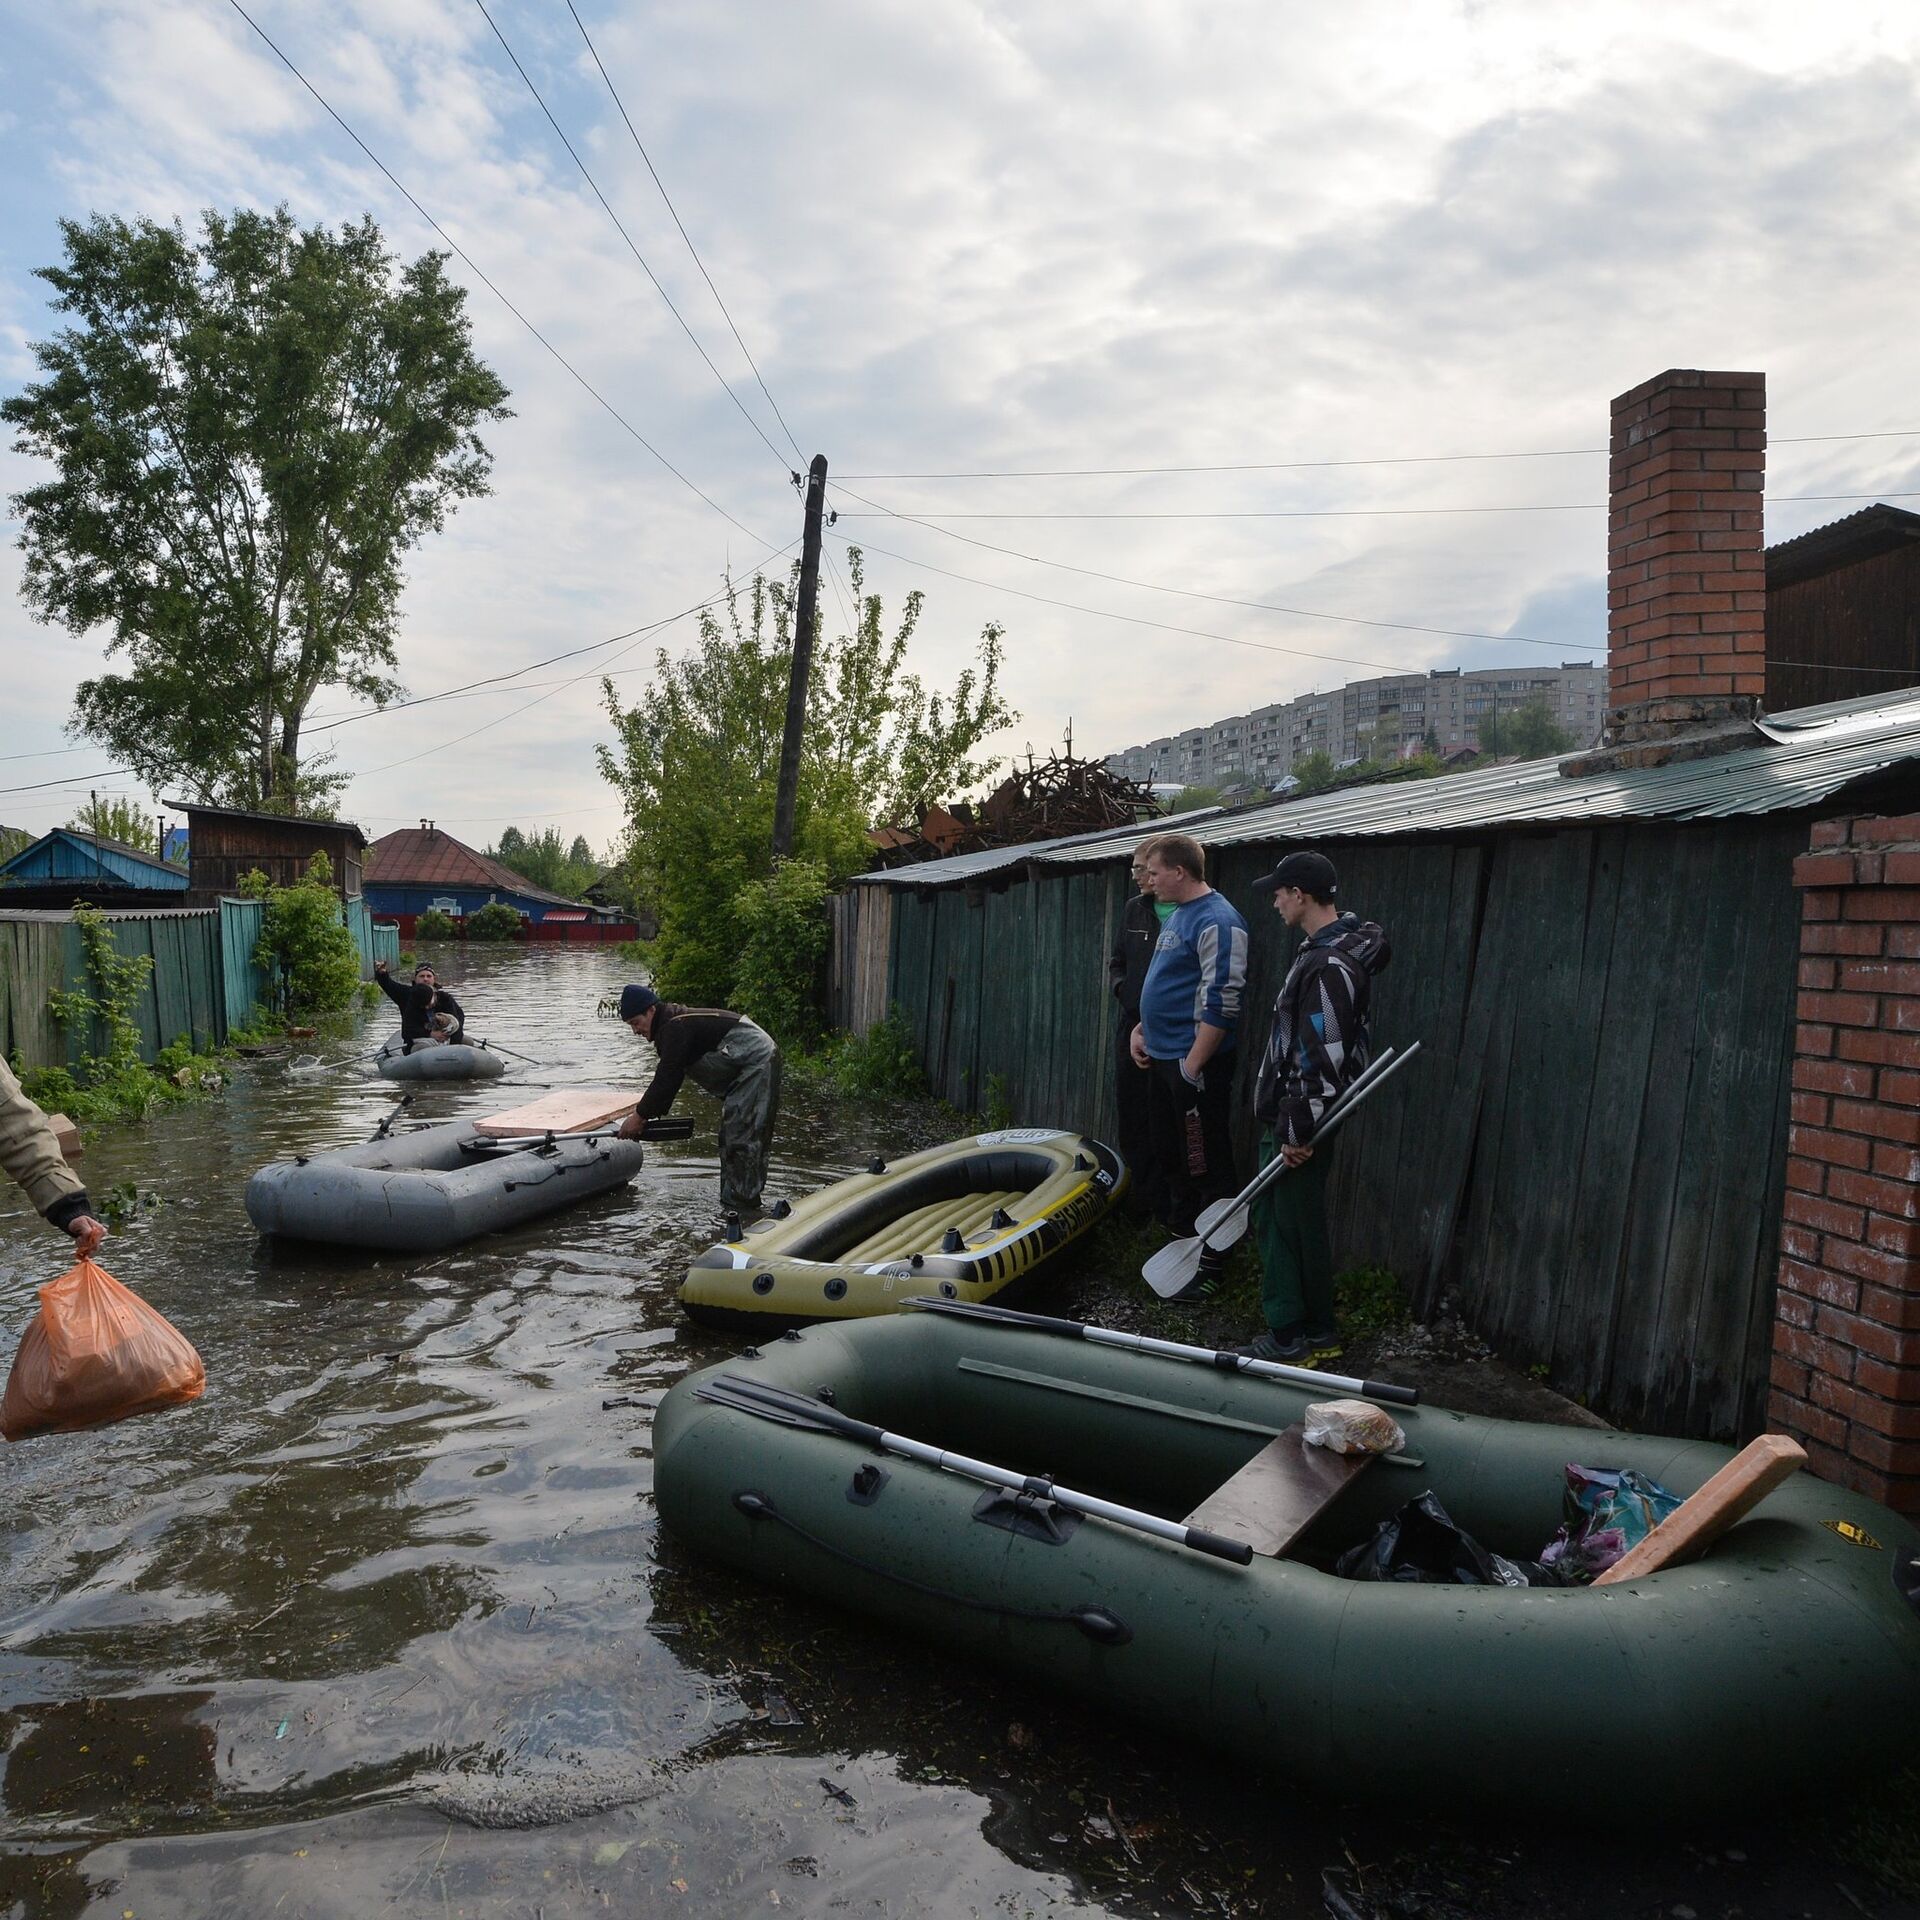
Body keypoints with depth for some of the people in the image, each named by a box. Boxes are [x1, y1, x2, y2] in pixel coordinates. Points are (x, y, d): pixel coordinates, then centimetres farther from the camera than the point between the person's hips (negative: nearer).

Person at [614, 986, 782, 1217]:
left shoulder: (676, 1028, -20)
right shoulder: (672, 1026, 14)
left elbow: (667, 1077, -23)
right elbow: (668, 1075, 15)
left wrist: (640, 1116, -15)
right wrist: (647, 1115, 7)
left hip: (757, 1065, -11)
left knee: (742, 1138, -13)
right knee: (730, 1137, 14)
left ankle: (739, 1208, -11)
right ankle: (732, 1204, 21)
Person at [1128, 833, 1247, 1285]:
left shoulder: (1216, 921, -18)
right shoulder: (1176, 916, 14)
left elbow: (1221, 1001, -23)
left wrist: (1193, 1063, -23)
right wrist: (1141, 1029, 16)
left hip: (1195, 1064, -10)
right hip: (1163, 1059, 10)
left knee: (1206, 1164, -1)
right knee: (1170, 1157, 20)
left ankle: (1209, 1265, 8)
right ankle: (1178, 1241, 35)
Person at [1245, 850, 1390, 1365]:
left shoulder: (1328, 966, -22)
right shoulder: (1343, 942, 11)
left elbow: (1322, 1060, -24)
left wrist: (1298, 1130, -20)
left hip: (1297, 1119, -10)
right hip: (1290, 1114, 10)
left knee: (1285, 1224, -1)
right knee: (1299, 1222, 18)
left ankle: (1288, 1340, 10)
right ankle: (1318, 1331, 28)